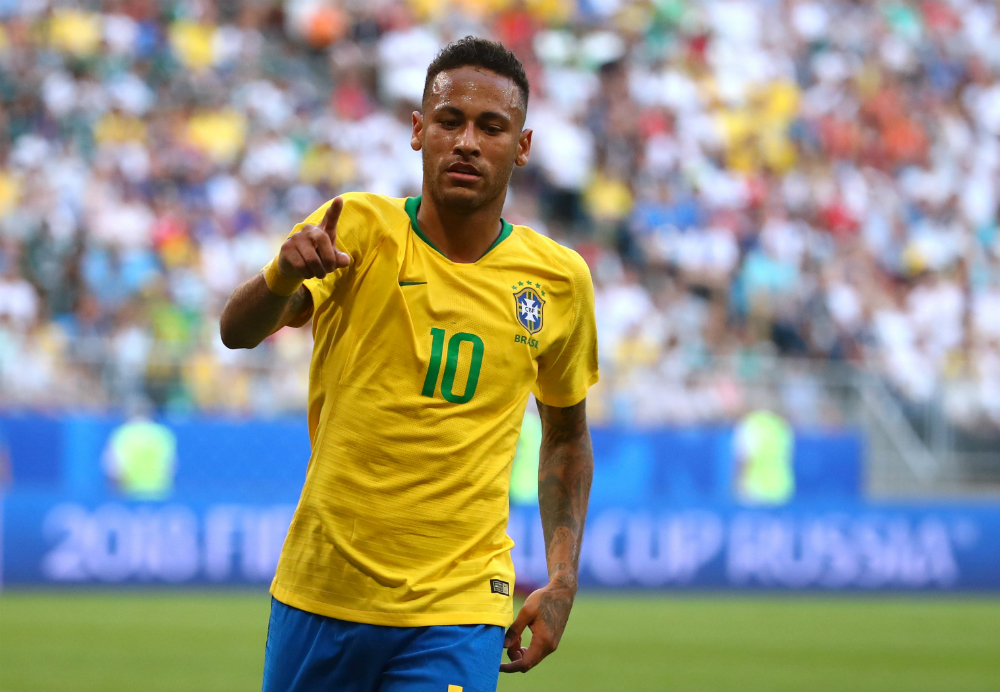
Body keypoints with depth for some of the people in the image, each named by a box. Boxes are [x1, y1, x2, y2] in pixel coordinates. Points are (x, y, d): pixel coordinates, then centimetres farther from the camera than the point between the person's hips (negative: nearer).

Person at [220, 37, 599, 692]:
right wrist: (283, 276, -41)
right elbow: (238, 332, -18)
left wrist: (562, 582, 8)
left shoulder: (559, 280, 3)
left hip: (456, 616, 0)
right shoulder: (358, 228, -4)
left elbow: (567, 431, 18)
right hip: (320, 593, 0)